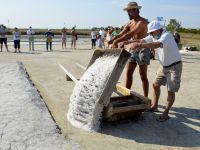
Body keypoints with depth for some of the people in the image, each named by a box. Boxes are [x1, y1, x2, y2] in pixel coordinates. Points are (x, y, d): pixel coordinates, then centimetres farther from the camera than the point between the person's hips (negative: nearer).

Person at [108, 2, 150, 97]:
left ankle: (145, 98, 11)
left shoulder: (142, 22, -16)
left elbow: (131, 34, -30)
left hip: (142, 50, -8)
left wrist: (116, 42, -36)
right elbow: (120, 35, 3)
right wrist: (109, 42, -12)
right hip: (133, 50, 8)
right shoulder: (130, 24, 10)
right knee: (128, 73, 8)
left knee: (143, 76, -1)